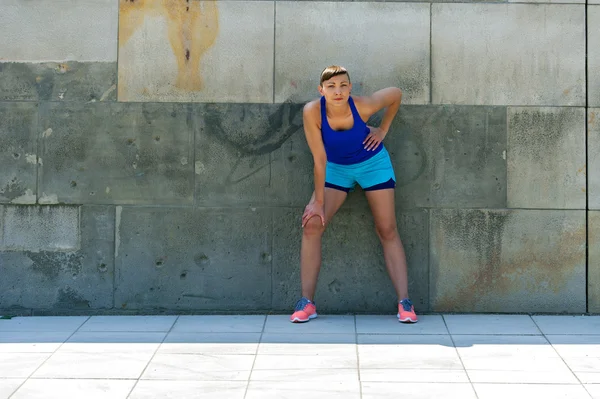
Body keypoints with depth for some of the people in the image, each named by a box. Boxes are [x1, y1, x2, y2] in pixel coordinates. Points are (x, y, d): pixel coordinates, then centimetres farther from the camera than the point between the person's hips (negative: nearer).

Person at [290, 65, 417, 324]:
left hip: (373, 164, -1)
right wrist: (319, 202, -20)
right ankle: (306, 303, -8)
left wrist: (383, 130, -7)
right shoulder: (312, 111, -28)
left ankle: (404, 302, -4)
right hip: (335, 168, 1)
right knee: (312, 225, -13)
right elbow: (319, 159, -23)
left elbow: (396, 94, -8)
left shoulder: (363, 106, -29)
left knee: (387, 231, -4)